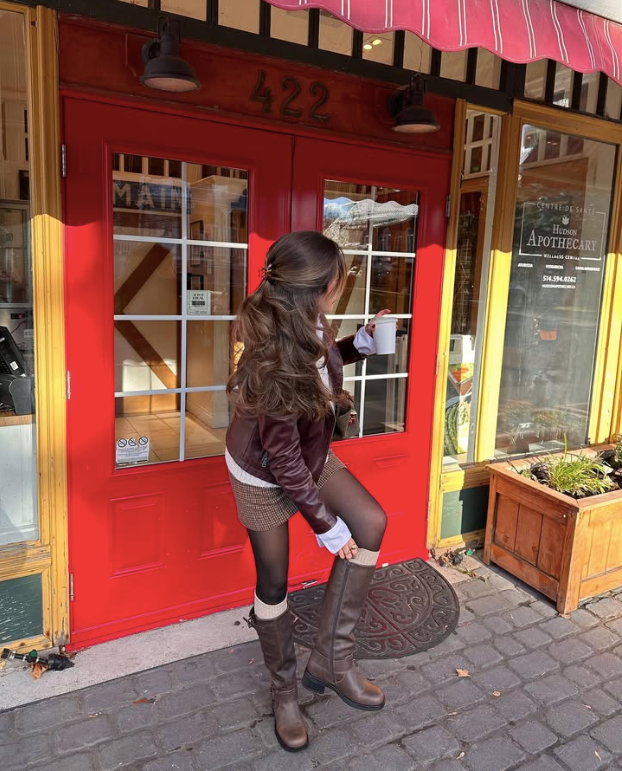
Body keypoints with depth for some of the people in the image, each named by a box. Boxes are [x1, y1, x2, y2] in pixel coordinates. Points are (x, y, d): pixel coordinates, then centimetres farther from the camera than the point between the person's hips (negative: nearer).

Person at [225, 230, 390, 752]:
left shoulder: (305, 325, -14)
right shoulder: (273, 361, -36)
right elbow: (283, 459, -28)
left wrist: (362, 343, -6)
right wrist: (325, 524, -19)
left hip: (311, 455, 8)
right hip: (265, 475, -7)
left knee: (371, 524, -1)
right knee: (275, 582, 7)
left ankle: (332, 660, 11)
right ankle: (285, 692, 34)